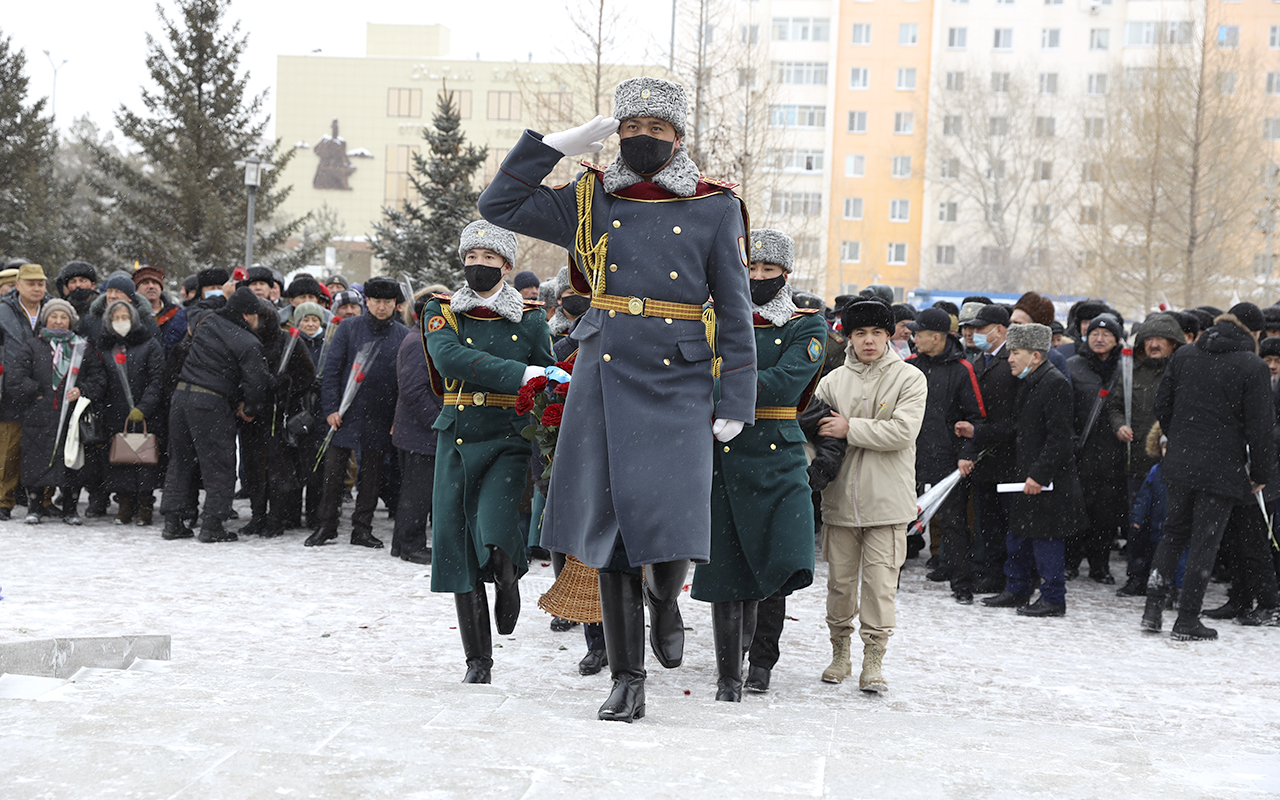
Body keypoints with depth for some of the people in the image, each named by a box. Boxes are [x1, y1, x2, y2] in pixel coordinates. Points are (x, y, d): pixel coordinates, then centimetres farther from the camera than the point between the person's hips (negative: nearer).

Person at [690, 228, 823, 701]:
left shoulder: (806, 328, 5)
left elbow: (785, 383, -12)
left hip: (777, 459, -1)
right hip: (721, 456, 1)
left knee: (781, 563, -11)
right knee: (725, 566, -1)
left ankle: (761, 658, 14)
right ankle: (728, 676, 11)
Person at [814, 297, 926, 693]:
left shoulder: (909, 378, -1)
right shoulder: (833, 381, 9)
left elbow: (903, 431, -13)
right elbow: (815, 429, 11)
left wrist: (850, 429, -12)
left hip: (887, 500, -3)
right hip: (840, 497, 3)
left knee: (880, 581, -6)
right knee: (840, 579, 8)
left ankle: (873, 660, 0)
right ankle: (840, 652, 23)